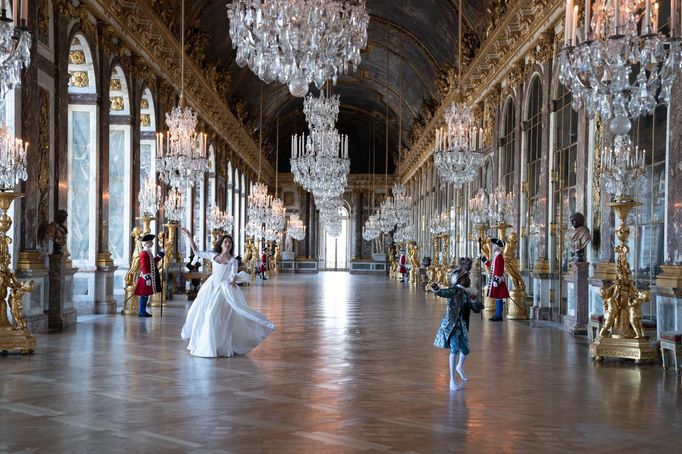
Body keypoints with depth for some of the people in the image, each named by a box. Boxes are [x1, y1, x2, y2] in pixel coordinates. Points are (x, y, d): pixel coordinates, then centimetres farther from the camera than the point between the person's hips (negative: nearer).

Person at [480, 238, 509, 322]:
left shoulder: (499, 256, -15)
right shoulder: (496, 256, 15)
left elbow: (499, 269, -21)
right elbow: (491, 266, 25)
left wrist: (497, 279, -24)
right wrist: (484, 260, 30)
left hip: (497, 280, -10)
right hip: (495, 280, 10)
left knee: (498, 297, -6)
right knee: (497, 297, 12)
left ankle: (499, 316, -3)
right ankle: (498, 315, 17)